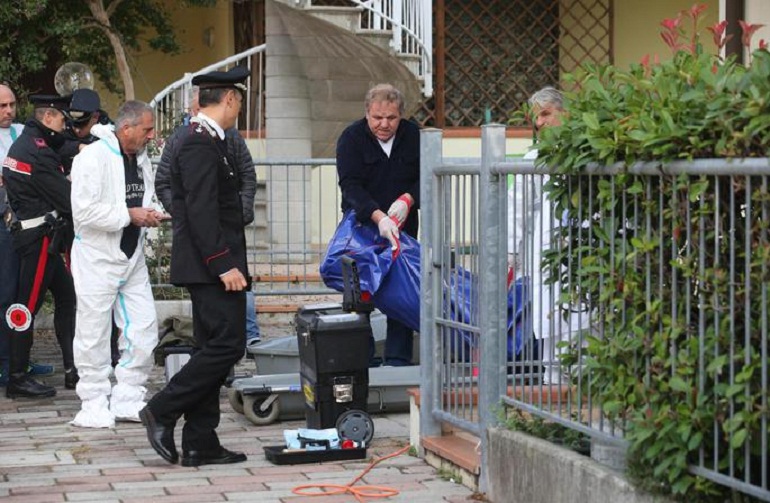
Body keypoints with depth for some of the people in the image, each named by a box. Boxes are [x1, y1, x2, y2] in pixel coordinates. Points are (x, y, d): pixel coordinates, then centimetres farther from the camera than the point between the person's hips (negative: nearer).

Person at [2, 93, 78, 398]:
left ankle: (73, 370, 16)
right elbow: (66, 197, -17)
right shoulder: (37, 151, -18)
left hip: (41, 237, 11)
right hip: (40, 238, -11)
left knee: (66, 298, 13)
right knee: (28, 305, -5)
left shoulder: (25, 143, 14)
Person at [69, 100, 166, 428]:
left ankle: (127, 400, 16)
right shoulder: (93, 158, -15)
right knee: (94, 336, 1)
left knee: (143, 331, 5)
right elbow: (84, 211, -23)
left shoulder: (141, 159, 11)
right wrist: (130, 215, -19)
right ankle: (94, 404, 12)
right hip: (97, 259, -7)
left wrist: (150, 215, 1)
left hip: (132, 257, 8)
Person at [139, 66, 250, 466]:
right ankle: (162, 412, -4)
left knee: (213, 350, 10)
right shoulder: (201, 145, -15)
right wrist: (223, 264, -23)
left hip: (210, 268, 11)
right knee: (227, 345, -11)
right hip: (212, 267, -11)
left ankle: (200, 444, 11)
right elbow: (200, 211, -22)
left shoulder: (204, 141, 17)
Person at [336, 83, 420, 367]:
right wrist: (378, 217, -34)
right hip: (361, 224, -2)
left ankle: (398, 359, 5)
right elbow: (351, 186, -20)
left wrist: (408, 199, -20)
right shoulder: (352, 138, -10)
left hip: (402, 225, 2)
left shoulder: (413, 136, -2)